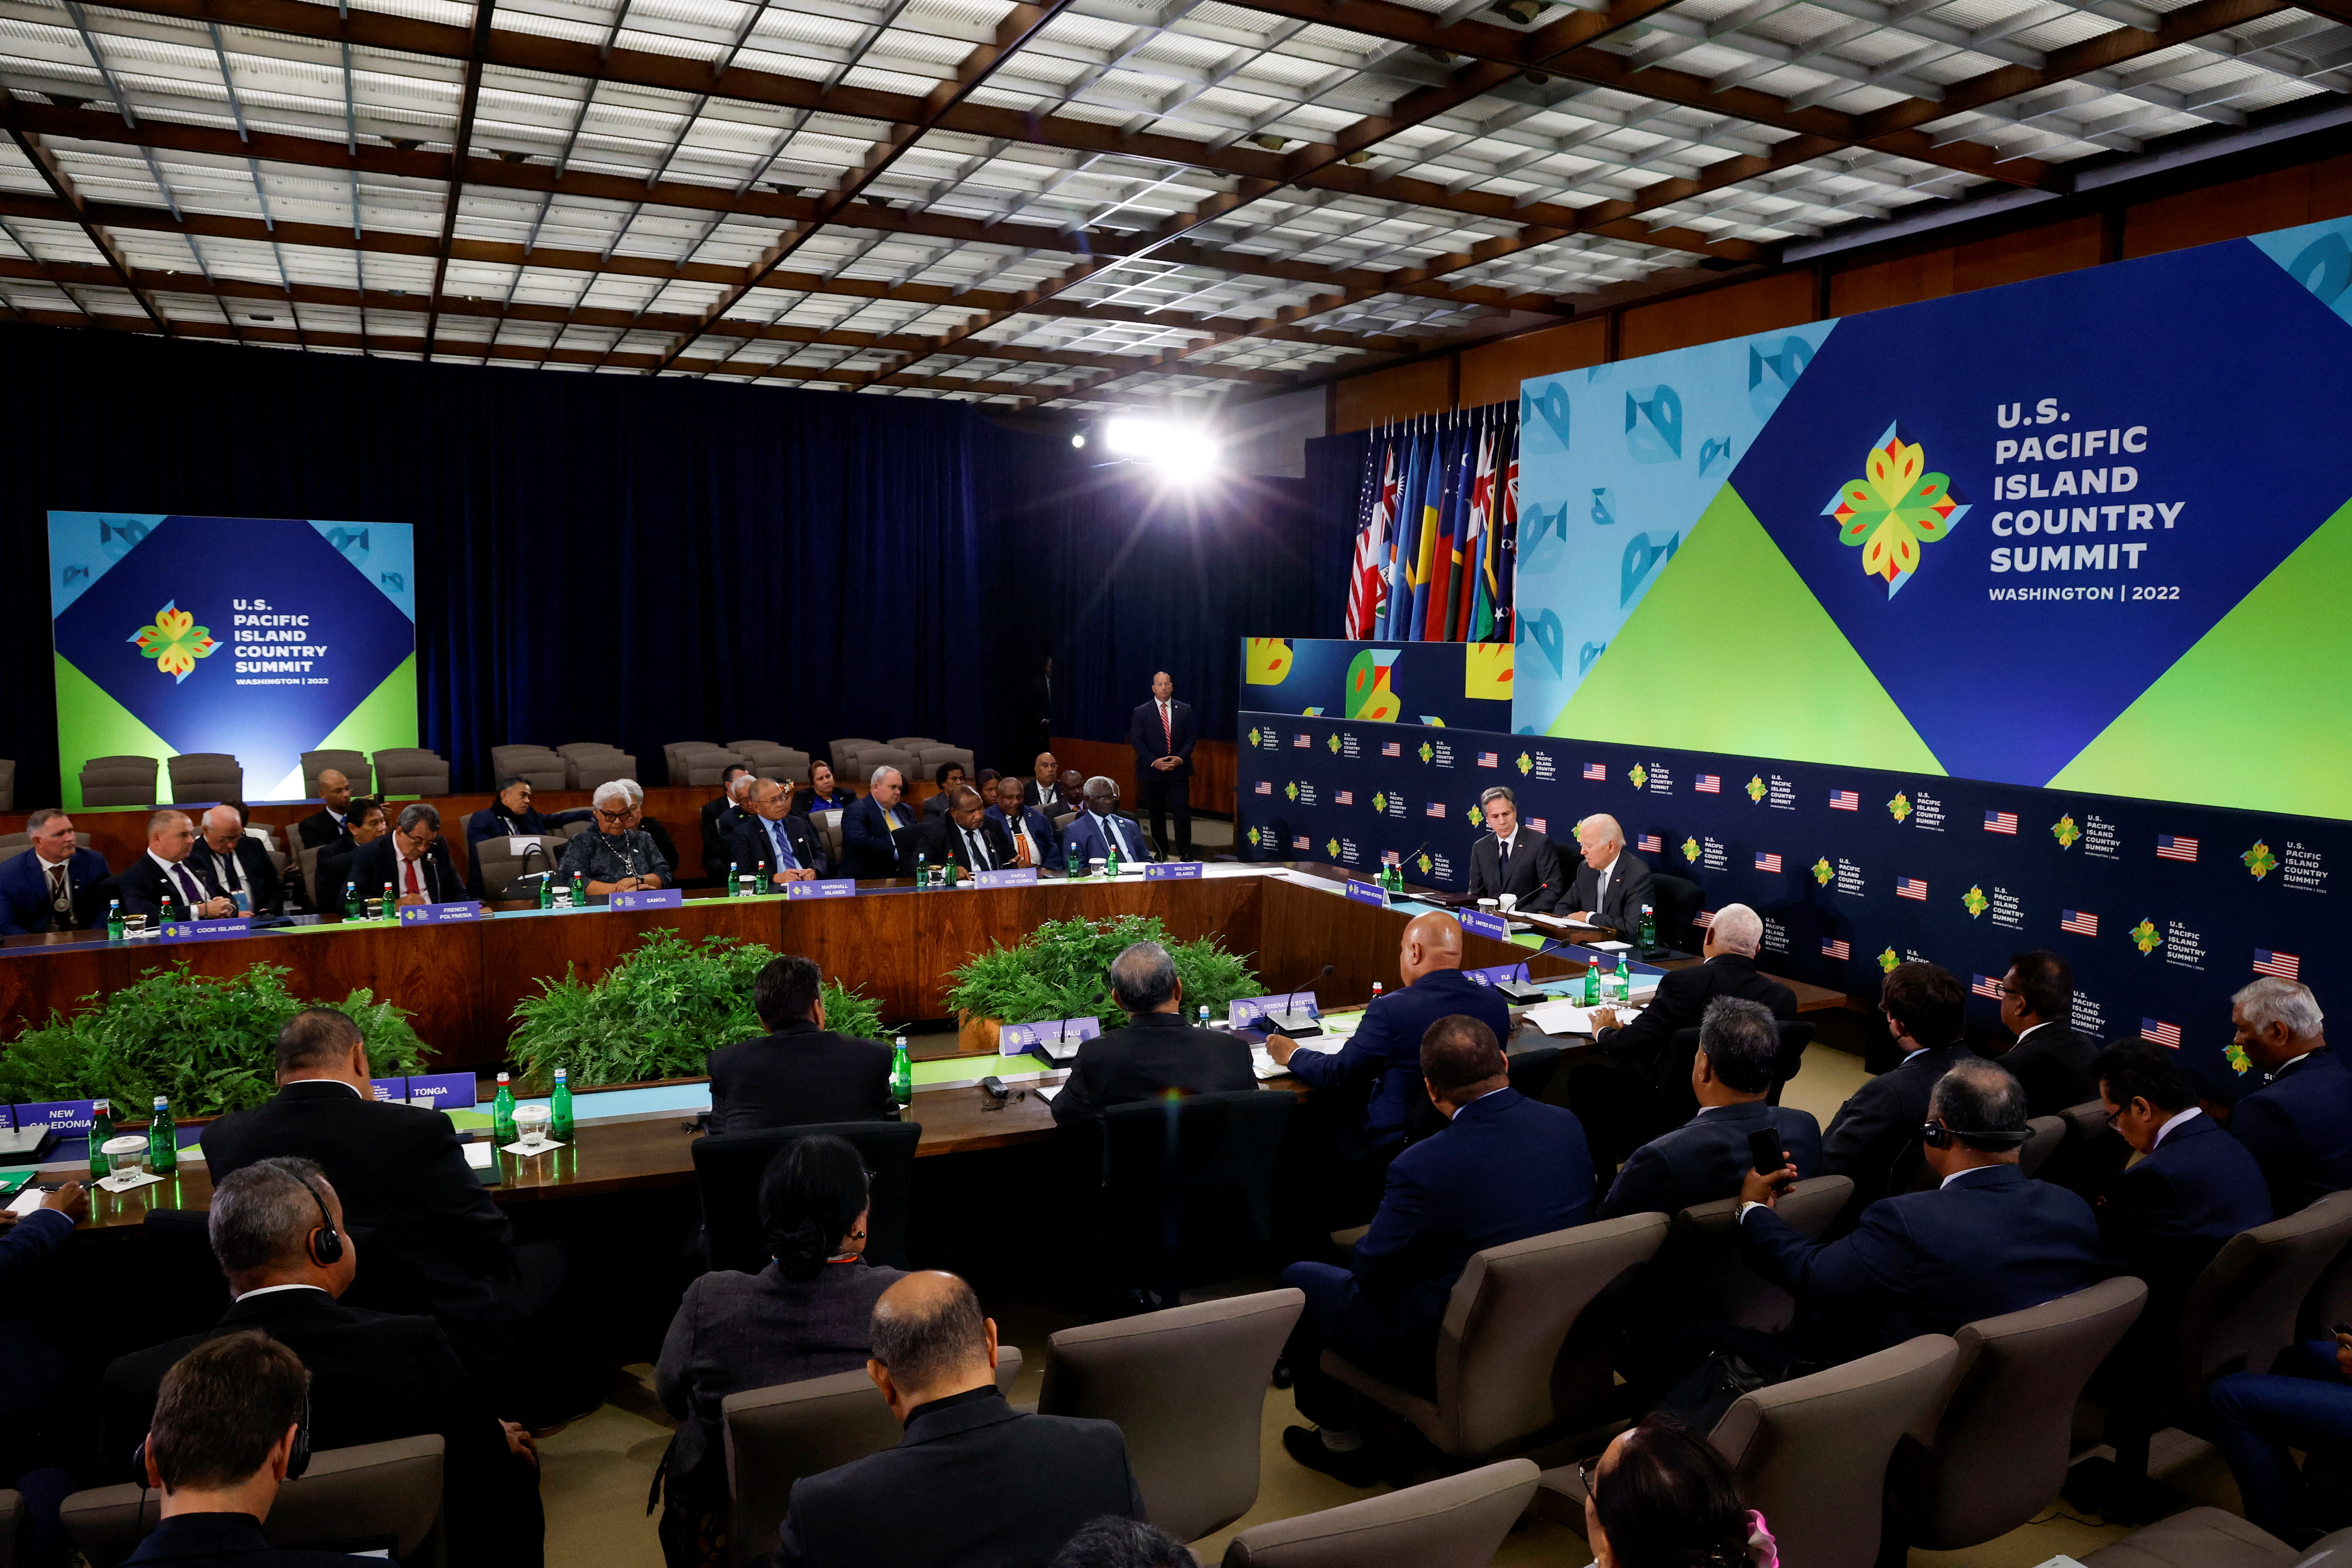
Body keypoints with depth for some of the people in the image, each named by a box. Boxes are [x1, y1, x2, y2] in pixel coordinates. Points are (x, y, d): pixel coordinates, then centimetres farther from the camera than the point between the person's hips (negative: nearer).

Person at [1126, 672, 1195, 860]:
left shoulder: (1185, 710, 7)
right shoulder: (1141, 712, 3)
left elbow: (1192, 737, 5)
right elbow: (1137, 741, -2)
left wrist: (1181, 758, -10)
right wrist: (1154, 762, -13)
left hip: (1179, 769, 0)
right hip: (1153, 772, 0)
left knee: (1183, 811, -9)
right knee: (1157, 814, 7)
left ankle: (1185, 853, -3)